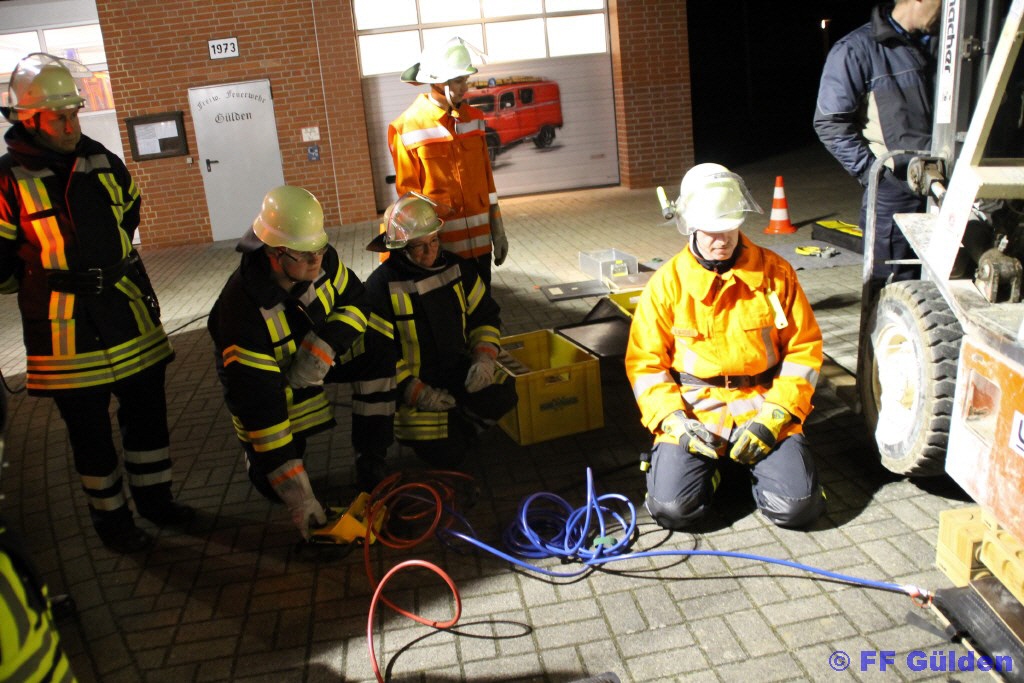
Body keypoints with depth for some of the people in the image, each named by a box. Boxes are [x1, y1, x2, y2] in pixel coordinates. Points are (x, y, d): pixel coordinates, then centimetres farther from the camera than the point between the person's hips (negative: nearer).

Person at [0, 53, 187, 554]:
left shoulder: (102, 161, 4)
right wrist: (43, 284, 2)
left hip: (129, 310, 5)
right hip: (64, 326, -5)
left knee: (148, 409, 13)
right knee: (89, 428, 8)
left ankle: (153, 496, 31)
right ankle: (110, 516, 25)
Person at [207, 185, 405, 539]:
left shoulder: (322, 260, -23)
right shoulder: (243, 308, -36)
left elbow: (356, 301, -9)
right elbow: (258, 403, -36)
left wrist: (324, 350, -32)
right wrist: (298, 497, -36)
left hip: (317, 358, 4)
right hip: (263, 370, -4)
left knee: (378, 346, -22)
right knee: (275, 483, -13)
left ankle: (370, 462, -12)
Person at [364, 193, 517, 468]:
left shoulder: (458, 268, -1)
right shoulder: (380, 286, -15)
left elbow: (486, 316, 8)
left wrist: (484, 357, -11)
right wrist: (418, 393, -19)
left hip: (458, 370, 5)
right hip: (412, 384, -4)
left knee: (501, 394, -21)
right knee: (446, 455, -16)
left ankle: (457, 425, 4)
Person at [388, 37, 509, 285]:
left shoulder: (473, 118, 7)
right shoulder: (407, 128, -8)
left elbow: (486, 178, 11)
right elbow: (408, 192, -6)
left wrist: (497, 229, 12)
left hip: (479, 239, 5)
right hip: (440, 245, -5)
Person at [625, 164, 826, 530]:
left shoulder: (775, 272, 0)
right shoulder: (668, 281, -2)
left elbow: (804, 348, 2)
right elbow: (644, 361, 0)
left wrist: (774, 416, -10)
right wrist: (673, 420, -14)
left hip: (764, 407, 1)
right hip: (693, 411, 0)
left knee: (797, 507, -16)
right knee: (672, 509, -18)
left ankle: (752, 462, 17)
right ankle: (712, 466, 15)